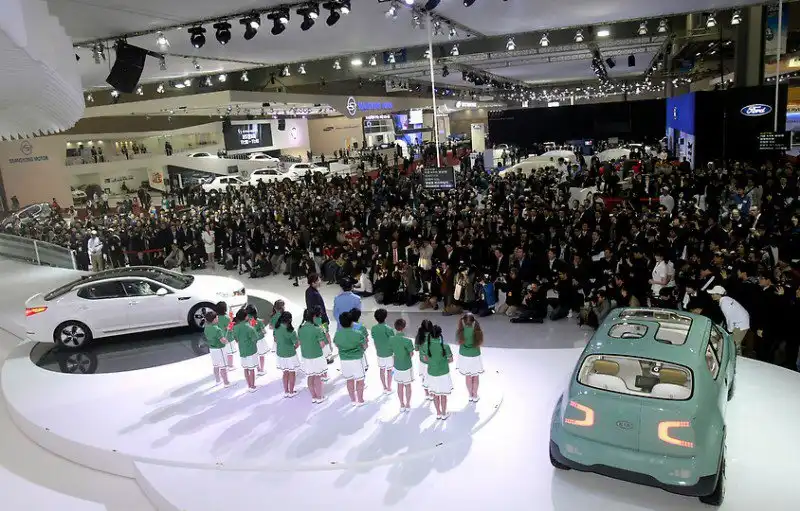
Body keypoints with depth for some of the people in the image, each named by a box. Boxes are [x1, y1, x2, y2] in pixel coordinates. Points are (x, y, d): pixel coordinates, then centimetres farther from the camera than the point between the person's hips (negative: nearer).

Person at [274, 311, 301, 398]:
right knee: (292, 373, 12)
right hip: (290, 355, -6)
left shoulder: (277, 328, -5)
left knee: (285, 373, 20)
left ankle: (286, 392, 28)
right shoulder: (290, 331, -23)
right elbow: (297, 343, -17)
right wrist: (293, 348, 3)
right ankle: (291, 392, 21)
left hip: (280, 354, 6)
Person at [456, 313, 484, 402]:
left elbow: (459, 342, -4)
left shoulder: (461, 330, -16)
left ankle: (471, 396, 30)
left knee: (468, 377, 18)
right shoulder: (476, 330, -19)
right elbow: (480, 343, -12)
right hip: (475, 357, -1)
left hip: (464, 357, 2)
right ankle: (475, 397, 27)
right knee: (476, 377, 17)